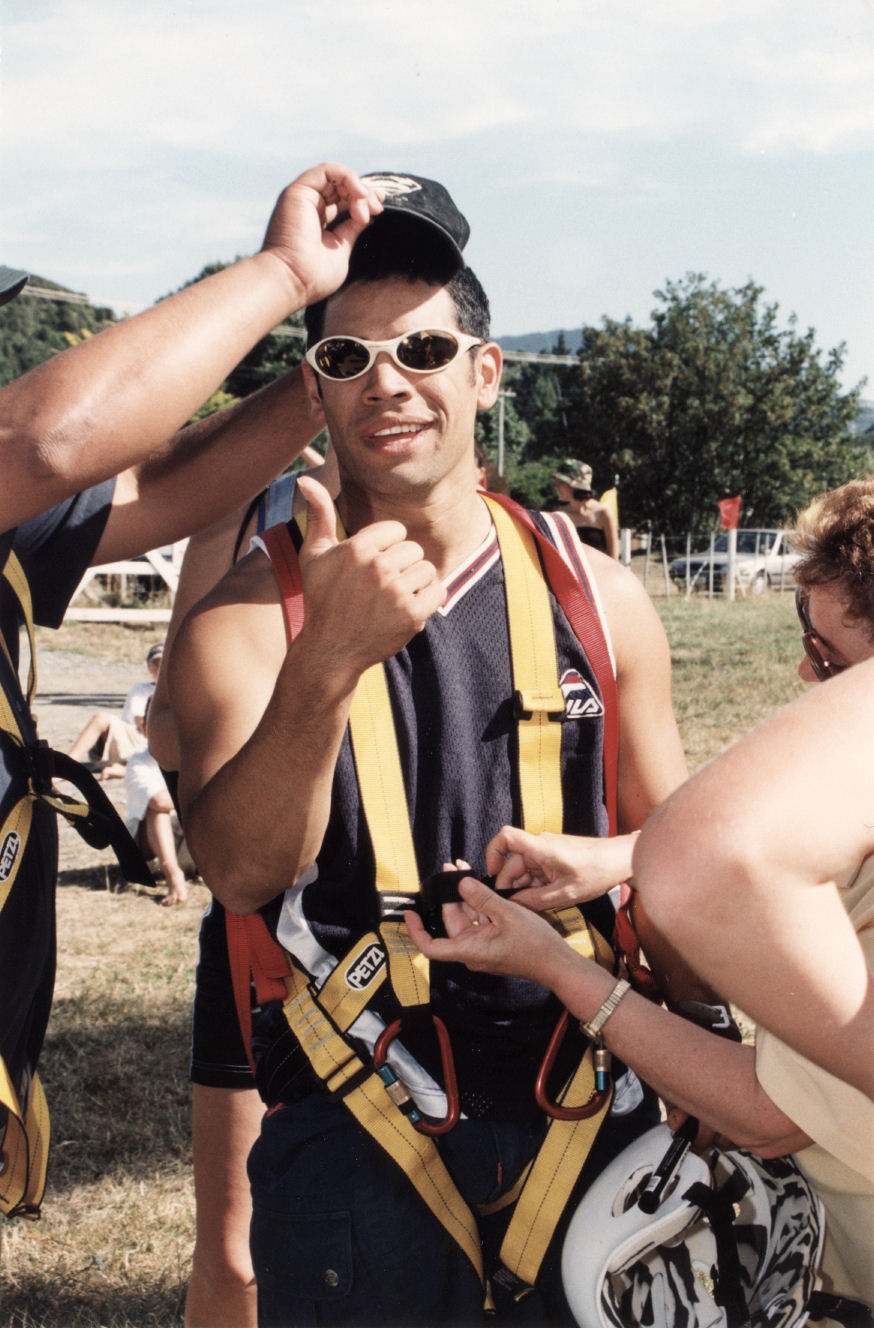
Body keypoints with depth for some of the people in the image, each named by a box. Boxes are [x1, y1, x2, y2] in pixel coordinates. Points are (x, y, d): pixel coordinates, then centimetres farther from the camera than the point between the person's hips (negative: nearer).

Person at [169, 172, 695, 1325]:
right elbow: (243, 871, -20)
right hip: (356, 1138, -2)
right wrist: (329, 659, -34)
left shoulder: (596, 597, 2)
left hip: (589, 1115, 2)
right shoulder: (251, 613, -5)